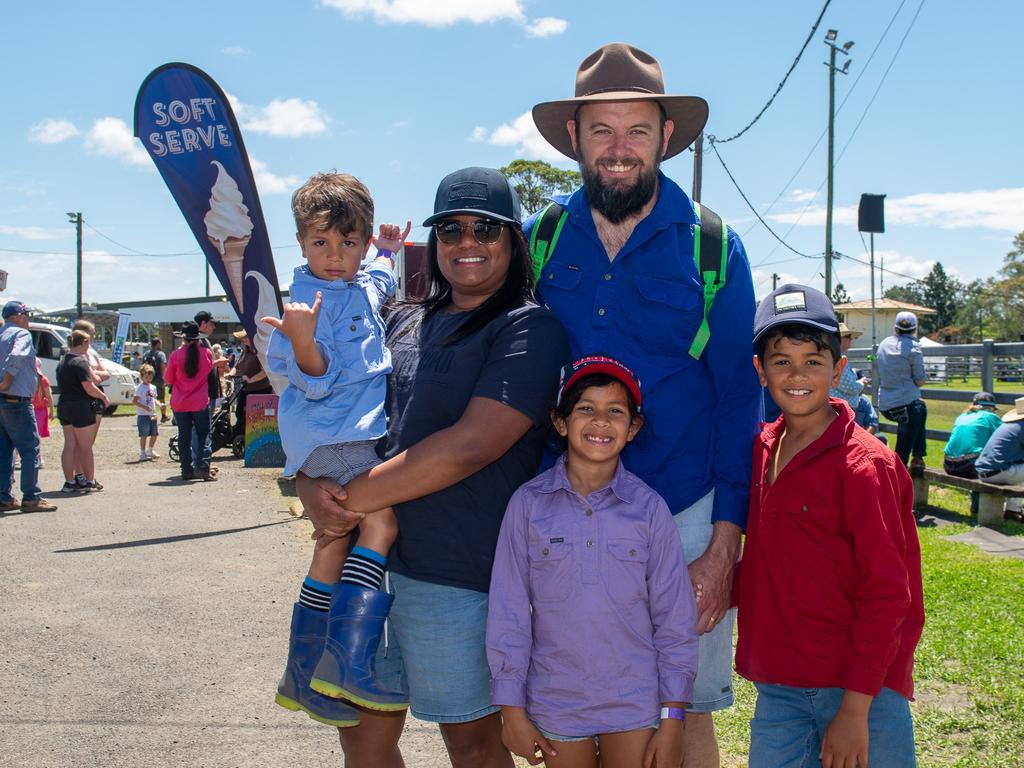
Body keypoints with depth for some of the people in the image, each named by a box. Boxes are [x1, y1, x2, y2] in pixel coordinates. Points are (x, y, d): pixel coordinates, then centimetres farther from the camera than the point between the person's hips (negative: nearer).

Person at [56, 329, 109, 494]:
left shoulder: (63, 361, 13)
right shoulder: (80, 362, -15)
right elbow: (89, 387, -19)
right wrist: (103, 396, -2)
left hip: (63, 406, 8)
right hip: (81, 407, -8)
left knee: (70, 445, 8)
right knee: (85, 447, 1)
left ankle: (70, 481, 8)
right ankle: (89, 481, 8)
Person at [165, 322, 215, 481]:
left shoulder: (176, 355, -9)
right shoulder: (206, 353, -7)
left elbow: (169, 379, 1)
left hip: (179, 403, 1)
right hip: (200, 402, 0)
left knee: (184, 437, 9)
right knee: (204, 435, 7)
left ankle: (187, 471, 11)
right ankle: (202, 467, -5)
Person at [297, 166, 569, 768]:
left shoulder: (529, 329, -8)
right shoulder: (404, 323, 13)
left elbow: (470, 446, -20)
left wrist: (353, 498, -15)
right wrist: (312, 486, -6)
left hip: (459, 575, -6)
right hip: (372, 557, 6)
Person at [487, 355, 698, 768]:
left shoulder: (649, 508, -5)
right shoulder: (529, 503, -6)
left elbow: (675, 617, -1)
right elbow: (508, 612, -2)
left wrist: (673, 717, -1)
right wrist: (512, 710, -1)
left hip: (636, 705, 0)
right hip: (556, 705, 0)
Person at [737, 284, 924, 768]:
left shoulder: (864, 465, -13)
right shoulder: (761, 449, 5)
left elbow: (887, 594, -14)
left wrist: (855, 710, -16)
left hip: (861, 690, -6)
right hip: (778, 687, 6)